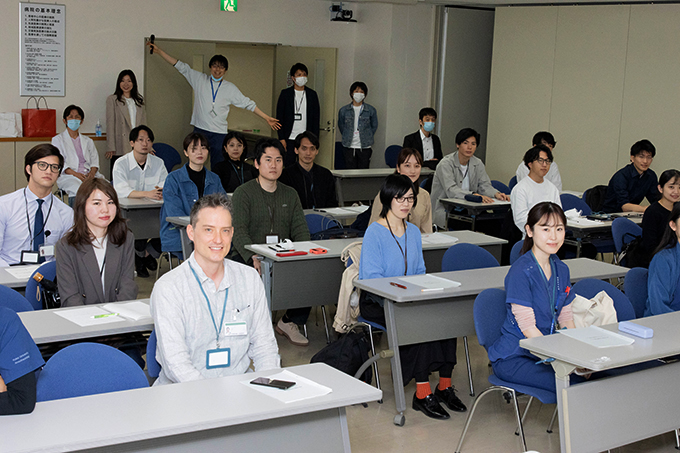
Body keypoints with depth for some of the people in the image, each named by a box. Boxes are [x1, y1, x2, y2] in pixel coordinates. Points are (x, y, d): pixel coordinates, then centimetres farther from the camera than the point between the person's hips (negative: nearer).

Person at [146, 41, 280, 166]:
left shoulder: (230, 88, 8)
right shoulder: (199, 79, 7)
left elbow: (248, 104, 11)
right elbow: (181, 66, 7)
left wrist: (267, 118, 8)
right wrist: (159, 51, 4)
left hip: (219, 133, 0)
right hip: (200, 130, 0)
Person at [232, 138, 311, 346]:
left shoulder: (291, 195, 18)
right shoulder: (243, 193, 2)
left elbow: (300, 231, 9)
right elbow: (239, 231, -11)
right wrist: (254, 258, -31)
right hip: (249, 257, -4)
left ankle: (290, 321, -3)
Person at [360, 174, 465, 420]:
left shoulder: (414, 232, 14)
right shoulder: (375, 232, -7)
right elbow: (372, 277, -13)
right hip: (376, 301, -6)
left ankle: (445, 386, -15)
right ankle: (422, 393, -24)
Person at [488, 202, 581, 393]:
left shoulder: (561, 270, 9)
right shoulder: (521, 272, -15)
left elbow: (566, 318, 11)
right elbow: (527, 327, -17)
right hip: (512, 358, -7)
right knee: (572, 384, -27)